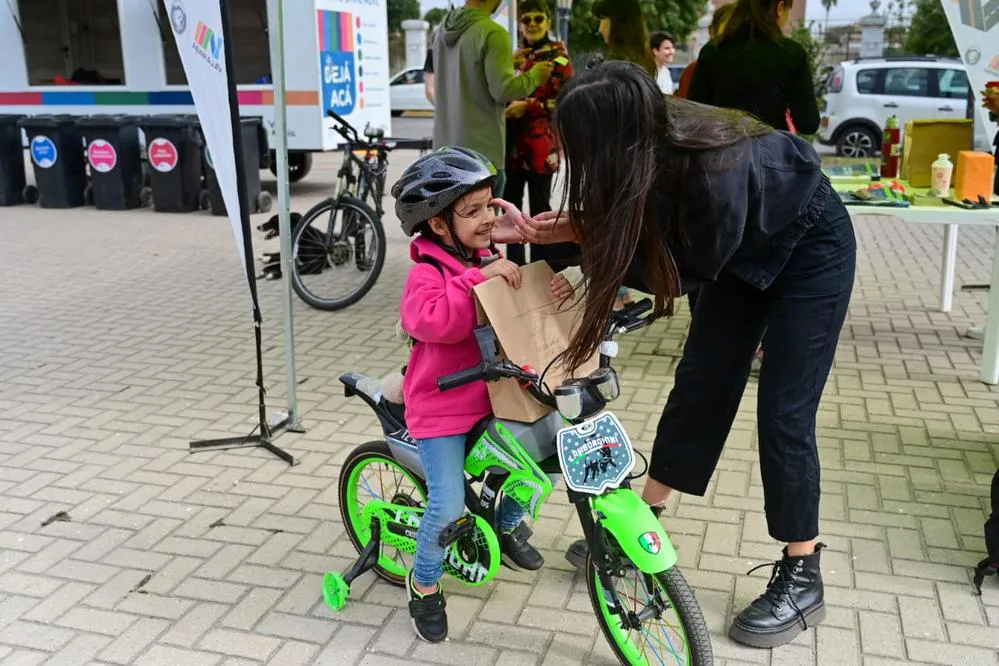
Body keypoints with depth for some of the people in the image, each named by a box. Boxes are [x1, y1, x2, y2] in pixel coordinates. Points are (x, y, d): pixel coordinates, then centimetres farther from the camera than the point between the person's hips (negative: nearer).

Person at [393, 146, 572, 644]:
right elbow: (434, 320, -36)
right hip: (442, 408, -7)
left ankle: (508, 526, 30)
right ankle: (424, 582, 16)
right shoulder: (427, 273, -17)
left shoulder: (492, 262, 5)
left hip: (495, 399, 7)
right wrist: (479, 277, -37)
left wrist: (557, 291, -11)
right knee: (448, 506, -13)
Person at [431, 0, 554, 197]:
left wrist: (507, 63, 23)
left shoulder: (443, 30, 9)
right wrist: (534, 76, 0)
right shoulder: (492, 32, -16)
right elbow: (503, 89, -18)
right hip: (480, 150, -8)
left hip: (446, 146, 8)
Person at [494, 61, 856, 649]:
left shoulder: (714, 172, -41)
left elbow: (685, 271, -26)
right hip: (748, 250, 7)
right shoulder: (647, 144, -22)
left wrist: (590, 244, -22)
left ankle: (801, 581, 11)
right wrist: (538, 231, -17)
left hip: (811, 248, -6)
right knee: (698, 384, 8)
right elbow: (619, 223, -6)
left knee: (783, 412, -6)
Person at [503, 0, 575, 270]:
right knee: (510, 203, 9)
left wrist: (528, 106, -18)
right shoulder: (517, 55, 18)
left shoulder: (558, 56, 0)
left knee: (539, 207, -2)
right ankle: (514, 262, 21)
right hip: (512, 141, 6)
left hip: (541, 143, -6)